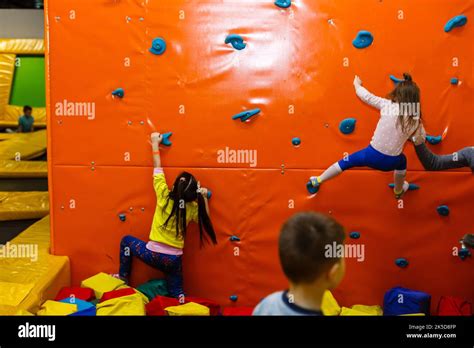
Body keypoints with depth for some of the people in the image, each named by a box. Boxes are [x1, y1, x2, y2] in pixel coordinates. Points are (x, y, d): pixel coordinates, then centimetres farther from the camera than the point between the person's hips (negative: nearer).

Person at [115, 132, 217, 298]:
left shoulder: (164, 196, -13)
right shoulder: (192, 208, -8)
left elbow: (158, 167, -2)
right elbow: (204, 219, 14)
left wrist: (155, 144, 9)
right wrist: (203, 197, 7)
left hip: (153, 254, -2)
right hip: (174, 260, 2)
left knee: (127, 240, 25)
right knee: (177, 293, 17)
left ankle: (123, 277, 32)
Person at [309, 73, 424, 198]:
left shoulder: (387, 104, -12)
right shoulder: (415, 120, -8)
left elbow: (367, 96, 0)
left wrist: (357, 85, 18)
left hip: (373, 154, -1)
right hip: (391, 161, 1)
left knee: (346, 162, 24)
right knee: (402, 161, 40)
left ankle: (317, 181, 39)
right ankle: (398, 191, 60)